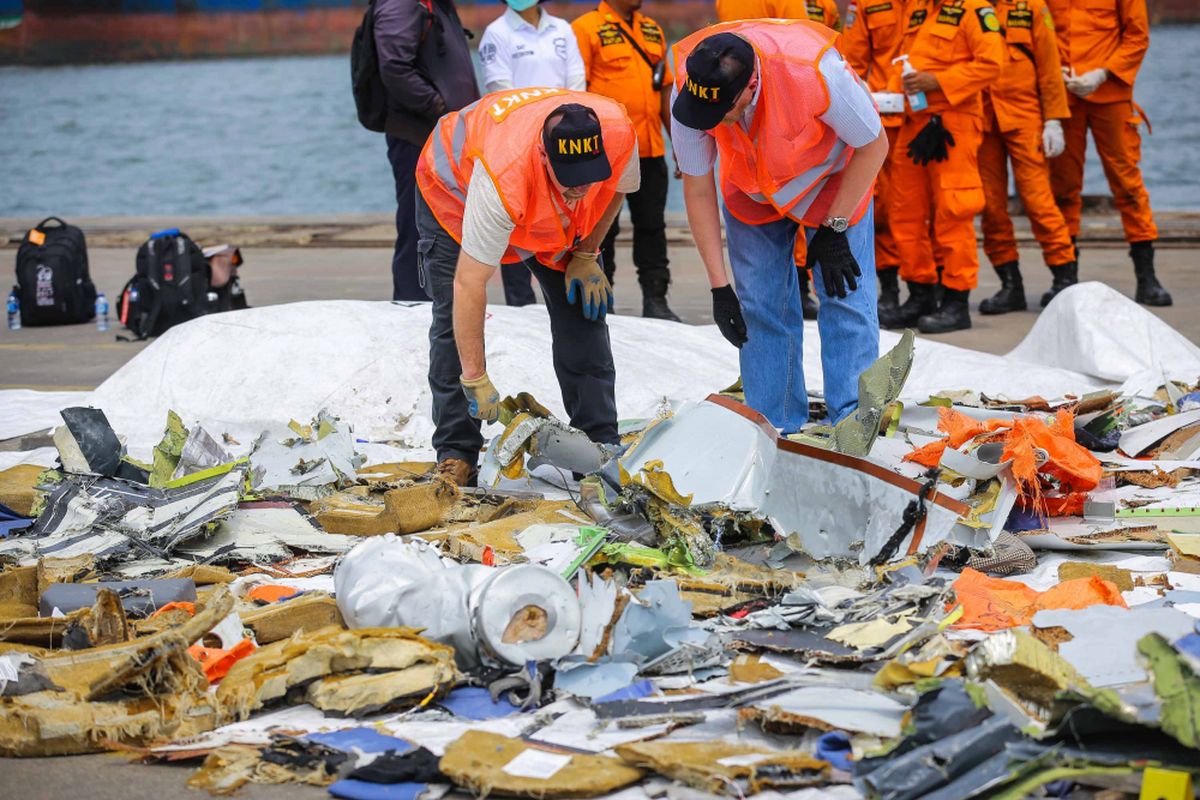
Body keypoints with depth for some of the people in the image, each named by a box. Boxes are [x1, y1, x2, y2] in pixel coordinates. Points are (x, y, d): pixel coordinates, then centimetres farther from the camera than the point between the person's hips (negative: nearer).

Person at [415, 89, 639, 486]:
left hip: (553, 216, 4)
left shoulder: (618, 135, -35)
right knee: (456, 322, -14)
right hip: (454, 190, -4)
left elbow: (618, 186, -6)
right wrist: (475, 378, -35)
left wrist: (587, 256, -12)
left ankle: (601, 448, 3)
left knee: (582, 310, -3)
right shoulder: (503, 176, -47)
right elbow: (469, 284, -40)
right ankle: (455, 455, -7)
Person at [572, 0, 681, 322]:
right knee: (604, 228, 3)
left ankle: (656, 300, 15)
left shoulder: (652, 30, 15)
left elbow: (665, 89, 20)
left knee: (652, 226, 8)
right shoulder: (587, 29, -5)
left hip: (650, 149, 6)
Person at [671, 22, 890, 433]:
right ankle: (777, 433, 7)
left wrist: (834, 230, -18)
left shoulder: (816, 71, -42)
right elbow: (697, 188, -16)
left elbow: (874, 145, -22)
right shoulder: (688, 91, -31)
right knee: (759, 306, -2)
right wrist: (719, 287, -16)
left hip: (832, 178, -2)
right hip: (751, 184, 3)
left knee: (845, 298, -9)